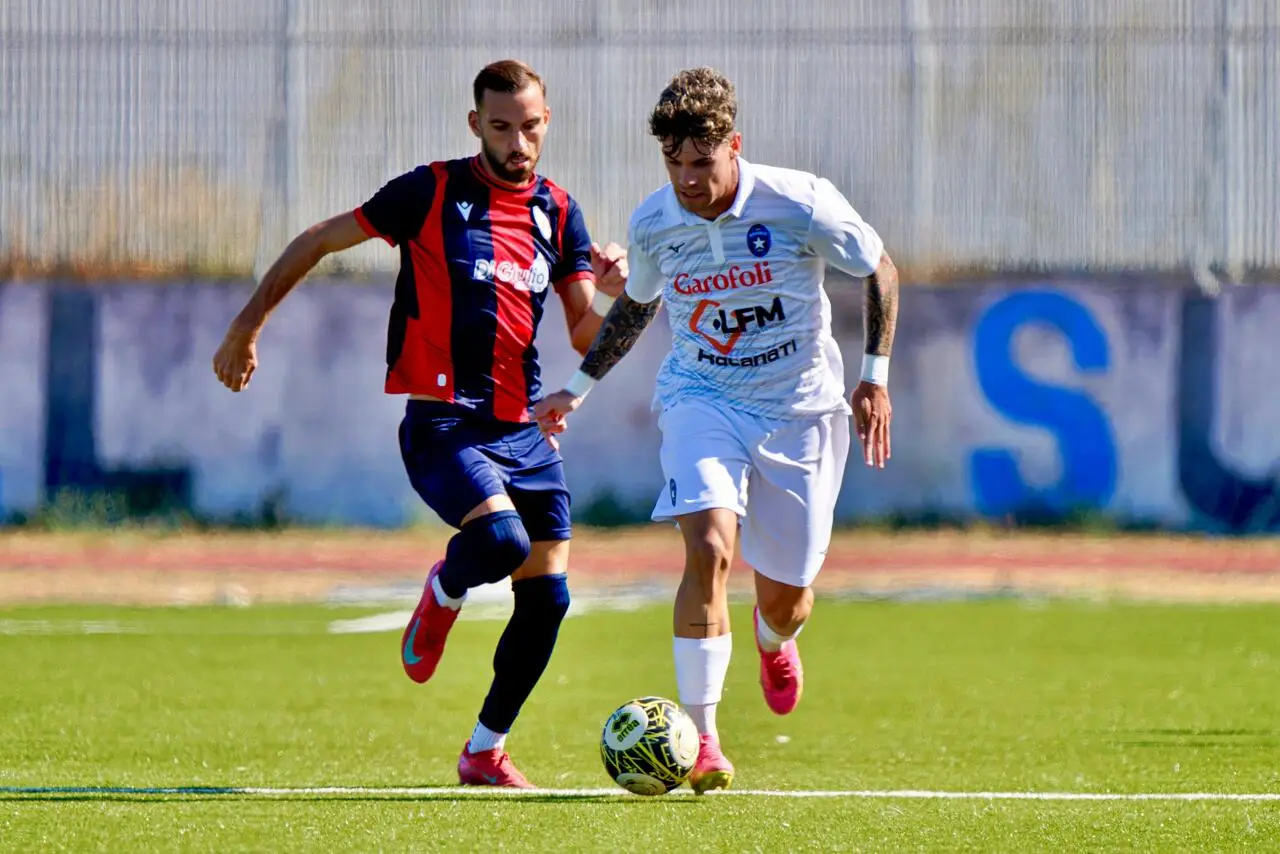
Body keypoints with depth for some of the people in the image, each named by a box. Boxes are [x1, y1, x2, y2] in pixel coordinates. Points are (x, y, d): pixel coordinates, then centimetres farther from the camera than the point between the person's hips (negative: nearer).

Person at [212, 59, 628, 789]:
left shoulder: (558, 212, 9)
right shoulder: (431, 193, -4)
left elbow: (586, 338, 8)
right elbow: (319, 242, 5)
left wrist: (611, 292, -14)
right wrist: (247, 328, 6)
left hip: (525, 428, 5)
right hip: (442, 422, -5)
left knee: (547, 597, 1)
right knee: (501, 538, -30)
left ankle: (486, 753, 19)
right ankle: (443, 596, 7)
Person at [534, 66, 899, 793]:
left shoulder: (800, 204, -17)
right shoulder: (653, 223, -8)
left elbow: (879, 271, -1)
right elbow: (637, 305, 15)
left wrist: (875, 376, -5)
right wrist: (579, 387, 14)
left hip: (799, 407, 0)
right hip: (701, 398, 0)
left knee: (788, 598, 7)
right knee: (710, 547, -26)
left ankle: (774, 641, 49)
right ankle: (701, 739, -21)